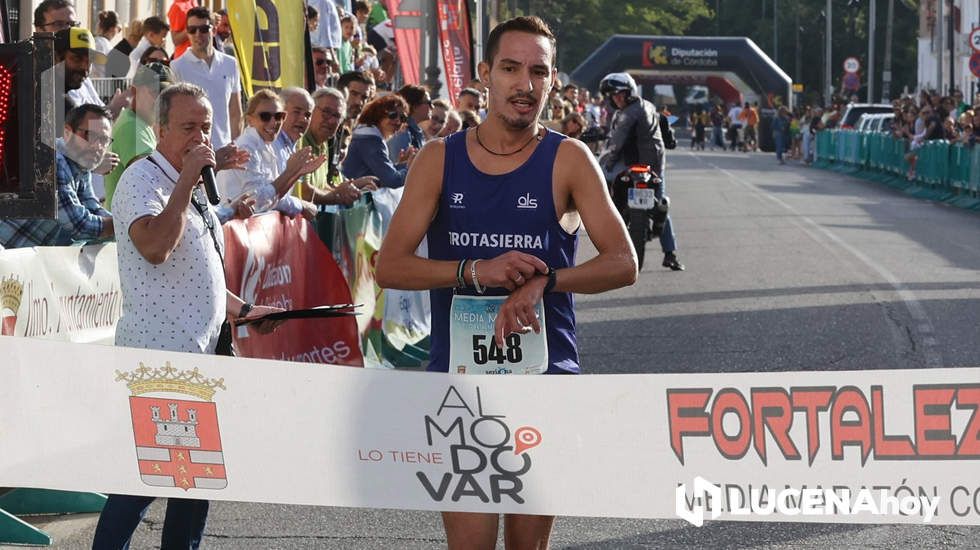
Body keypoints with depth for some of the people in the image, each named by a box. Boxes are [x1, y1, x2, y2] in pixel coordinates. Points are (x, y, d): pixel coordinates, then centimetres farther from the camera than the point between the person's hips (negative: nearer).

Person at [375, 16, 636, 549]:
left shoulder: (567, 160, 0)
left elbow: (622, 264, -6)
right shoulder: (440, 160, 3)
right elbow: (389, 266, -2)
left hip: (545, 372, 0)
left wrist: (544, 281, -22)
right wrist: (475, 271, -18)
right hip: (459, 371, 0)